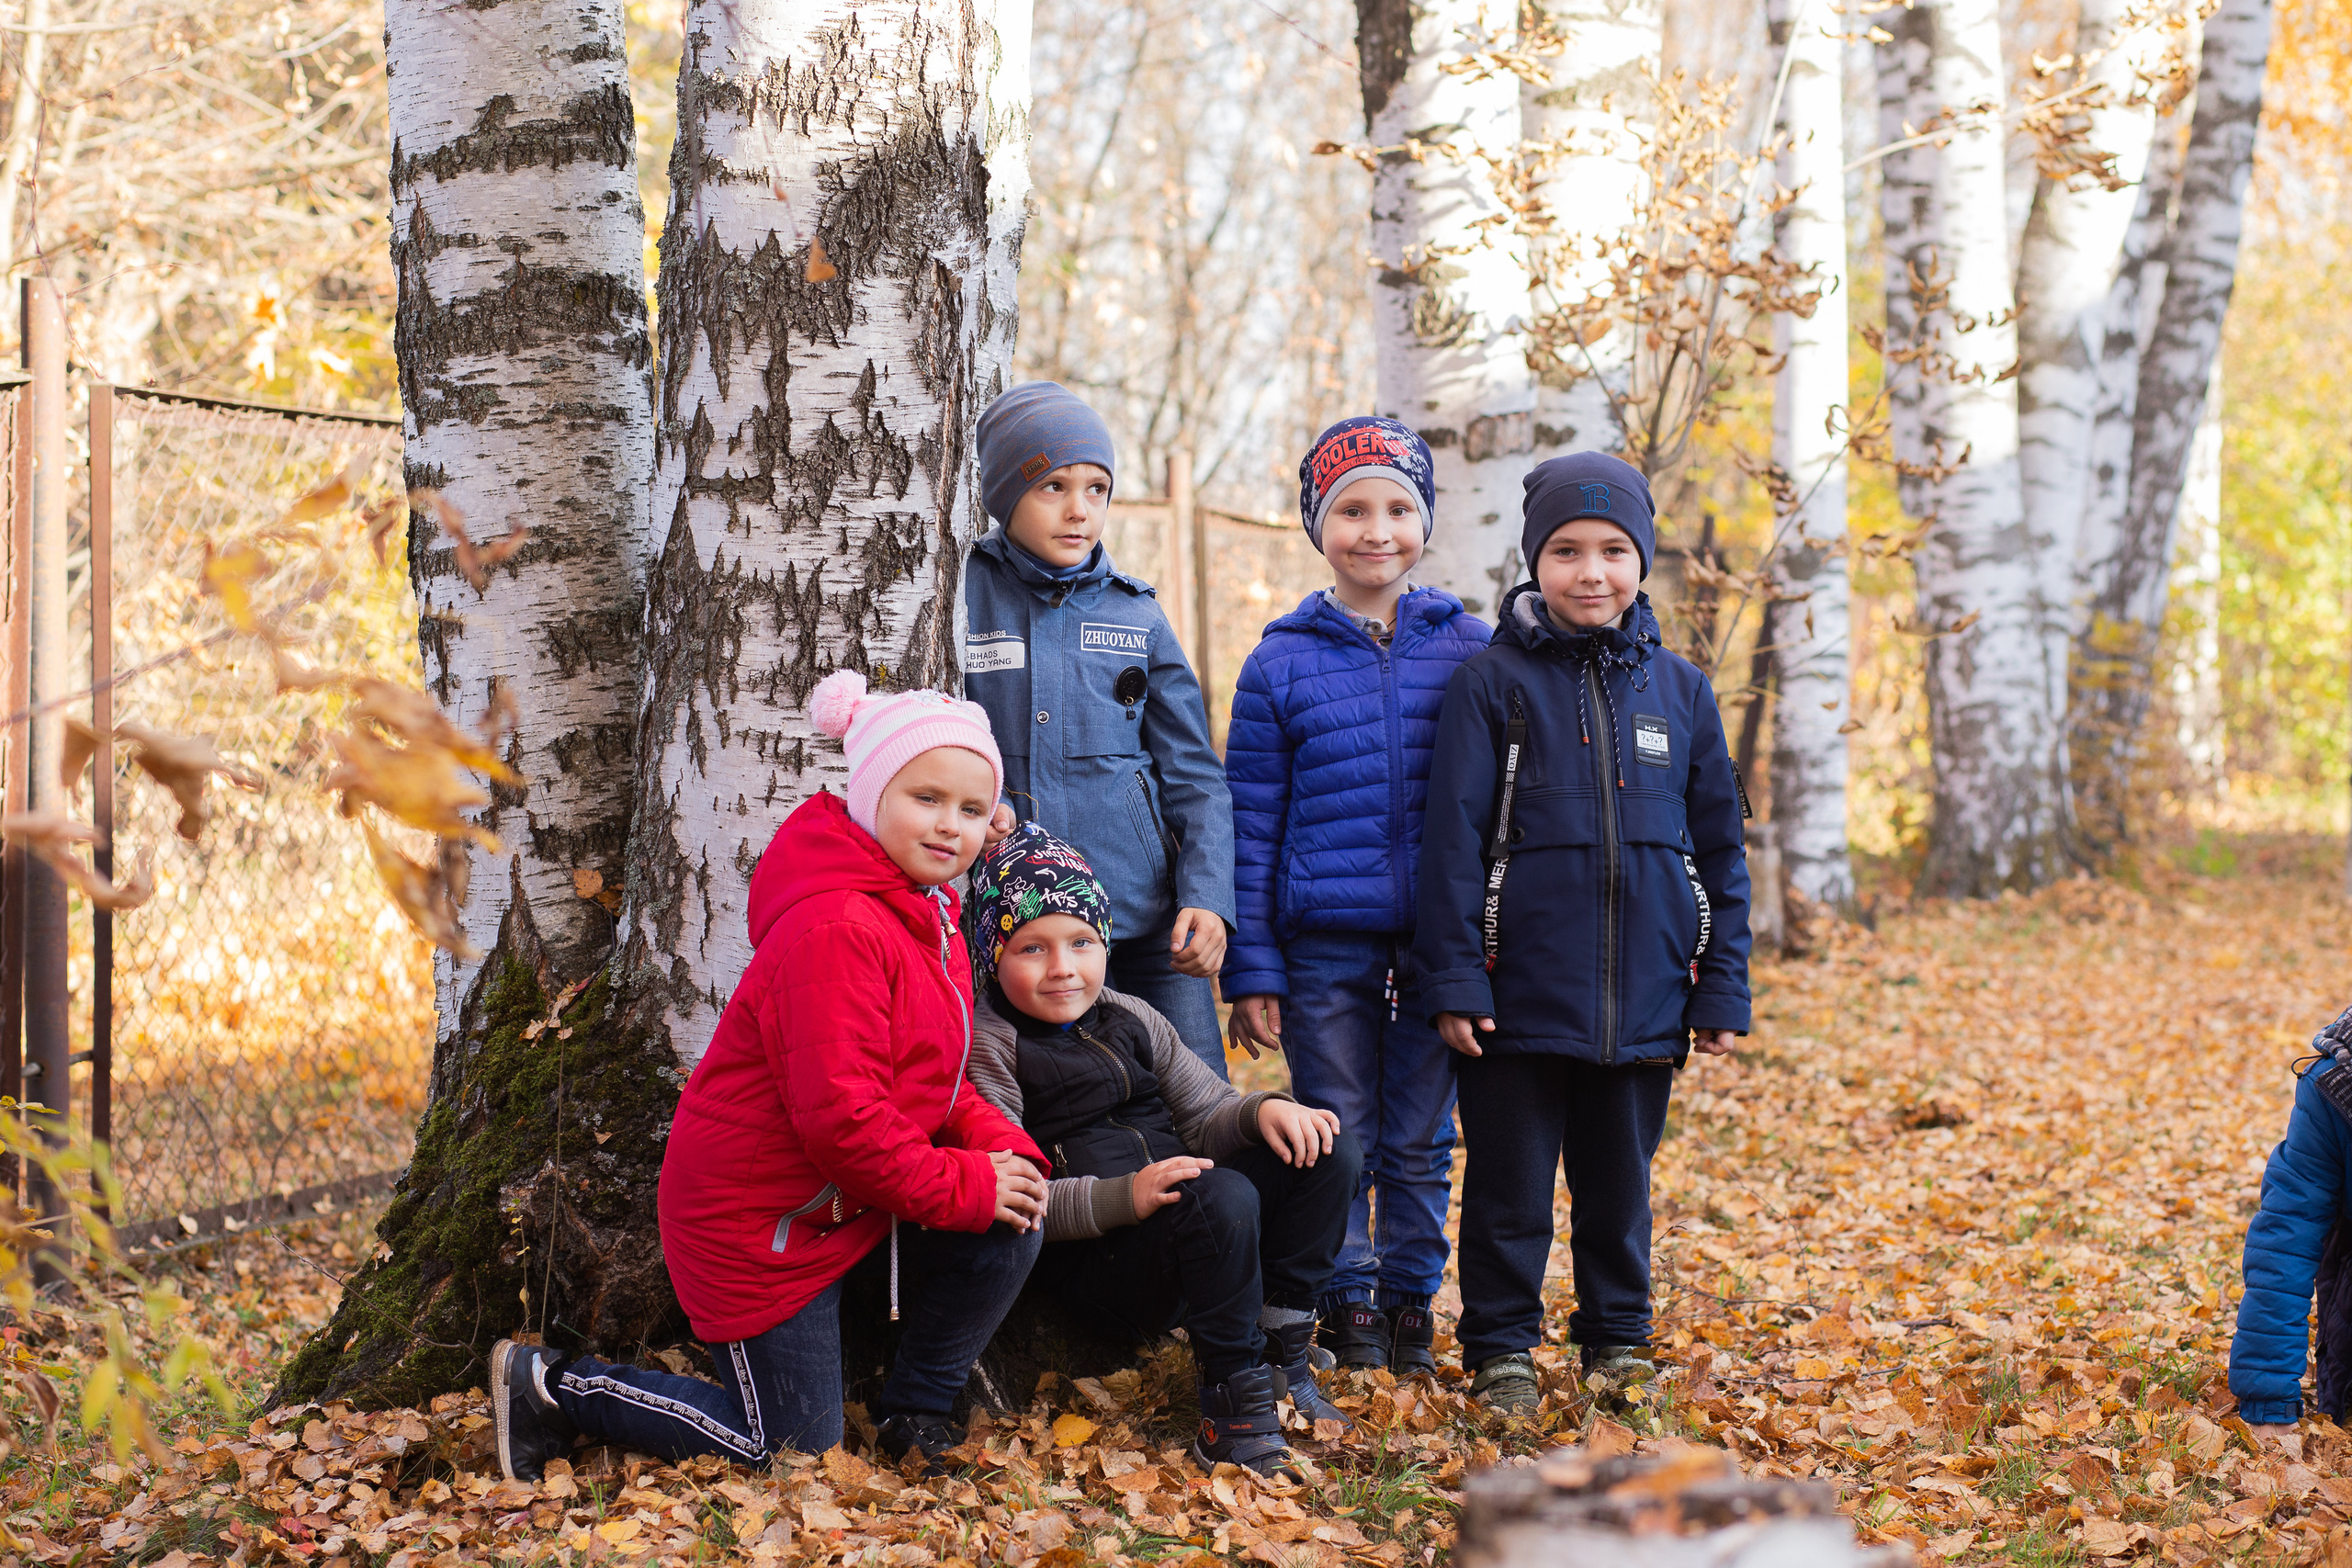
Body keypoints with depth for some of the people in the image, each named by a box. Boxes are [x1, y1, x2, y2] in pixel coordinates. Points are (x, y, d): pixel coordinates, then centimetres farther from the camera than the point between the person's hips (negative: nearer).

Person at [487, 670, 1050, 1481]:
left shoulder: (927, 912, 7)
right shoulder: (834, 932, -27)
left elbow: (932, 1078, 12)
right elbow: (841, 1120, -29)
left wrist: (1001, 1146, -6)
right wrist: (964, 1185, -22)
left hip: (848, 1201, 9)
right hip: (759, 1221, -9)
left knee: (1013, 1225, -7)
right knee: (793, 1446, -1)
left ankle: (916, 1413, 12)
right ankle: (550, 1390, 11)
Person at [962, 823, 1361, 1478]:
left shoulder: (1132, 1019, 17)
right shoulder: (989, 1047, -6)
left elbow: (1205, 1118, 17)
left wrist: (1262, 1109, -6)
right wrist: (1122, 1198, -26)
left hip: (1185, 1238, 8)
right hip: (1087, 1265, -8)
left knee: (1331, 1151, -6)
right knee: (1221, 1195, -35)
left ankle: (1280, 1351, -6)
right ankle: (1233, 1410, -24)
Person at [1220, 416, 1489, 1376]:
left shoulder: (1471, 651, 4)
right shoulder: (1282, 665, 2)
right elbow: (1250, 824, 3)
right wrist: (1251, 970, -1)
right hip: (1325, 945, -1)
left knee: (1421, 1141, 7)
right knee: (1336, 1136, 5)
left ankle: (1411, 1305, 20)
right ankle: (1347, 1309, 18)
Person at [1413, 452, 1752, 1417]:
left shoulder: (1679, 689, 6)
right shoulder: (1492, 682, -3)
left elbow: (1718, 848, 10)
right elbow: (1452, 839, -4)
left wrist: (1722, 986, 6)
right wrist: (1453, 978, -9)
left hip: (1643, 1000, 3)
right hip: (1521, 993, -2)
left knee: (1619, 1181, 13)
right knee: (1511, 1184, 6)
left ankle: (1617, 1338, 28)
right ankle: (1500, 1352, 19)